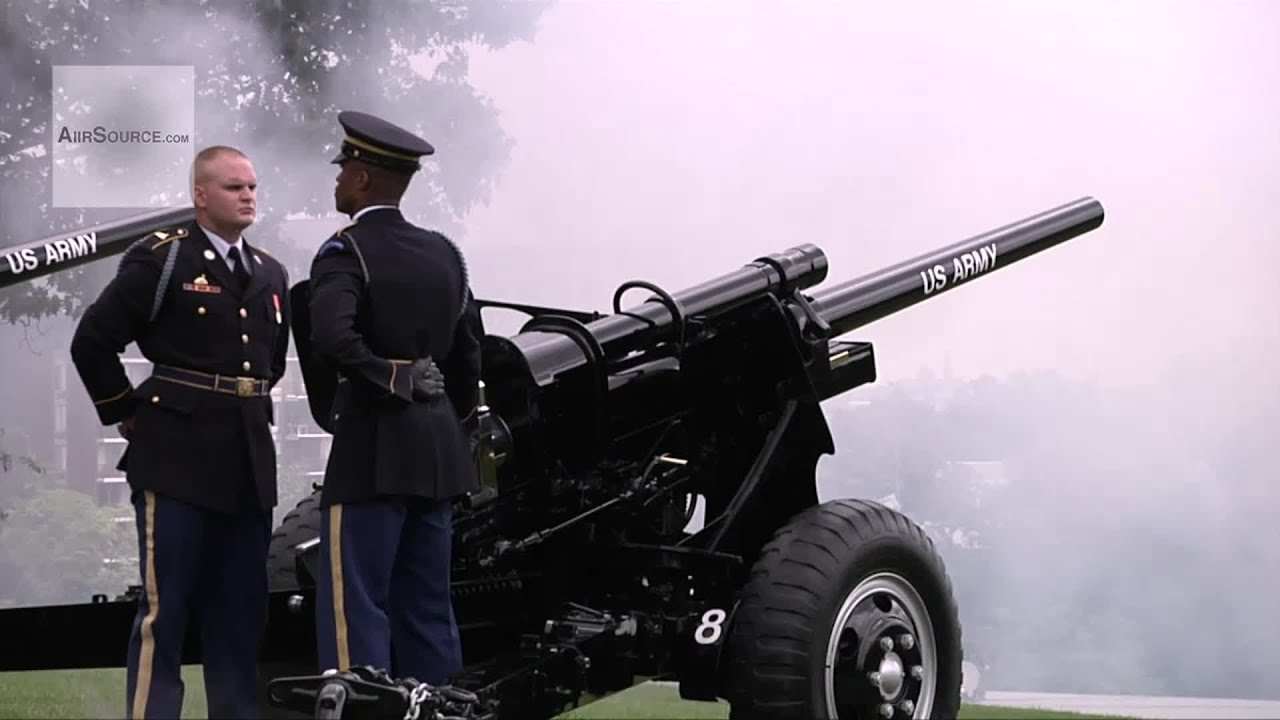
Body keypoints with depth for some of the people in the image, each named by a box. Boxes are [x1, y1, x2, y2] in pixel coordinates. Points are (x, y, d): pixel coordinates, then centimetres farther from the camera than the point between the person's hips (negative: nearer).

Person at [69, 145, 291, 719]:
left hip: (249, 461, 6)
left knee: (241, 609, 10)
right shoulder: (161, 259, -5)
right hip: (178, 458, -6)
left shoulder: (269, 273, 14)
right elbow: (93, 342, -6)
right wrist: (128, 414, -2)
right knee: (165, 608, -4)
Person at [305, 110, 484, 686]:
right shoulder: (443, 252, 11)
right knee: (428, 607, 11)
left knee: (354, 605, -3)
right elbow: (468, 357, 16)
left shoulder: (346, 251, -10)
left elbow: (331, 338, -28)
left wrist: (389, 380, -14)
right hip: (438, 448, 7)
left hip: (373, 449, -7)